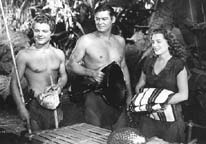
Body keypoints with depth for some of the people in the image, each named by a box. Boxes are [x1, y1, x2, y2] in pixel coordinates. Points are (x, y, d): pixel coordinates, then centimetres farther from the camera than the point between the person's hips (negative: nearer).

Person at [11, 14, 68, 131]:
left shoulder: (59, 54, 6)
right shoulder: (24, 55, -8)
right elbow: (15, 83, -7)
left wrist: (59, 85, -6)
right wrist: (21, 108, -15)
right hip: (34, 106, -4)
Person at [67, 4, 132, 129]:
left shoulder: (120, 41, 11)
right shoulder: (86, 40, -5)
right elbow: (71, 64, -3)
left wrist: (129, 94, 19)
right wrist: (92, 73, -18)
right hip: (95, 95, -4)